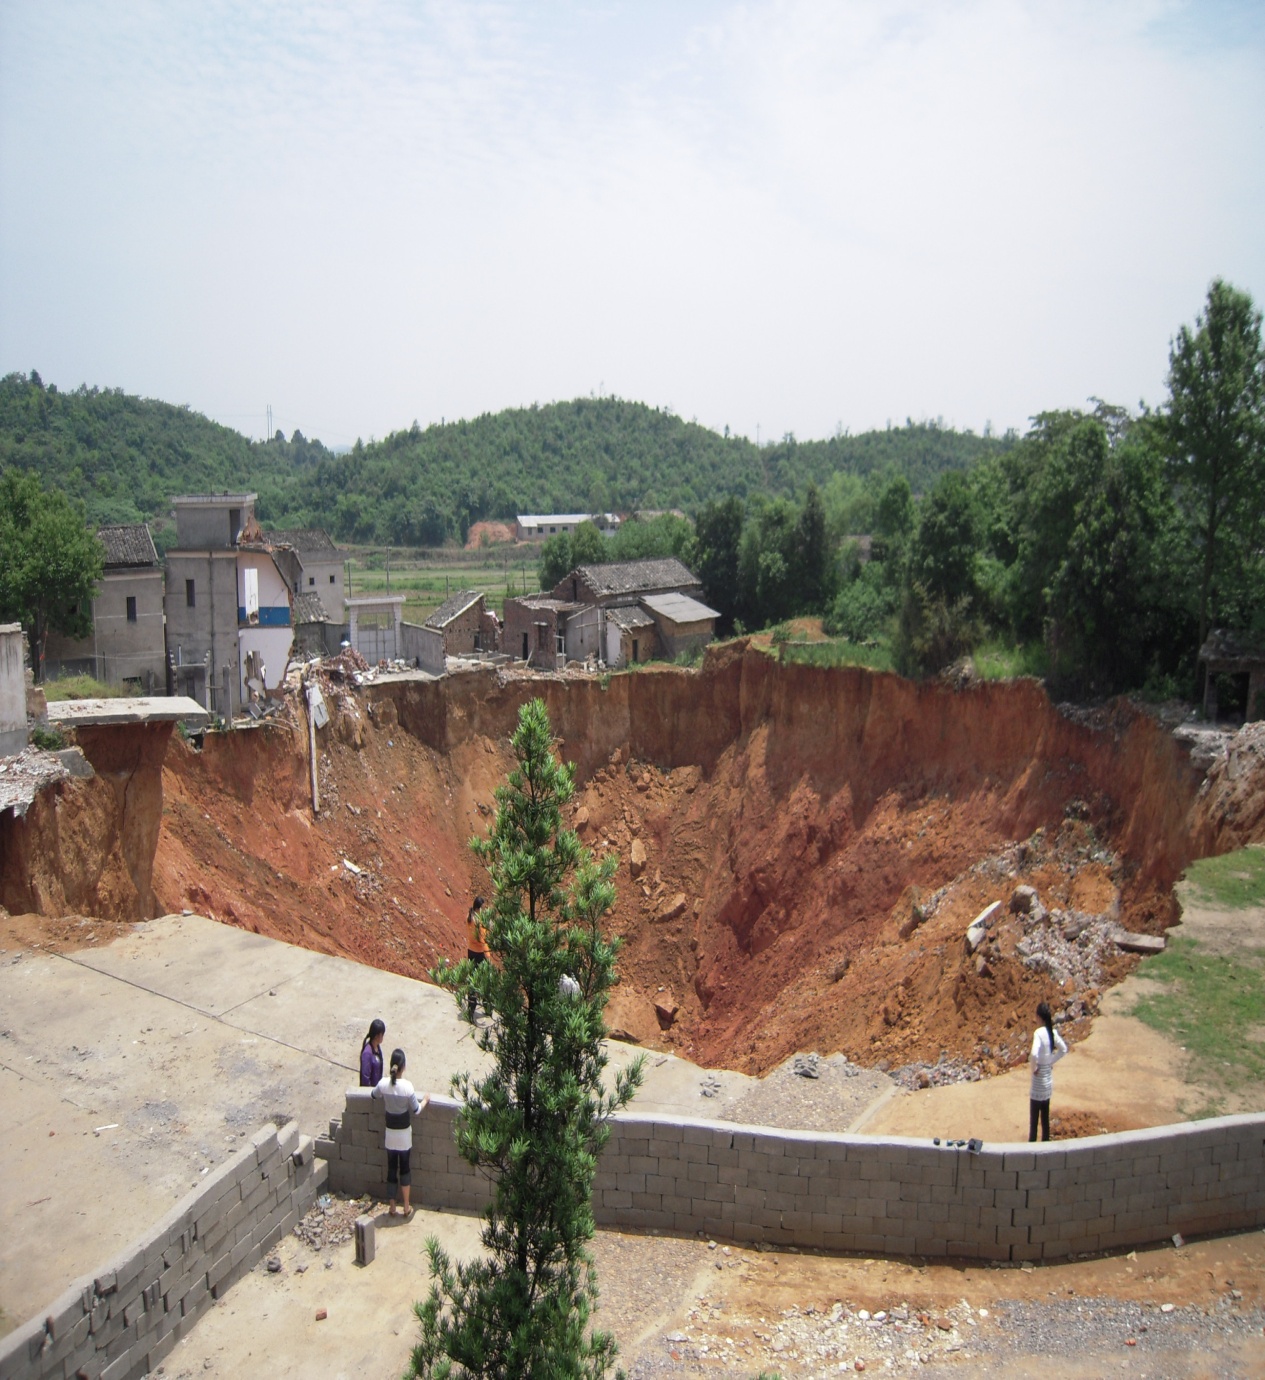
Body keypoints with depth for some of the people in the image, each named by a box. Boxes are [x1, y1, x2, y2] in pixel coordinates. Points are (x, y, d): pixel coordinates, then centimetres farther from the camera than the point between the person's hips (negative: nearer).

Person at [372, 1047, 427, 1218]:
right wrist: (425, 1100, 5)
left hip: (390, 1133, 2)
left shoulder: (383, 1083, -13)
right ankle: (407, 1208, 20)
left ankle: (392, 1207, 23)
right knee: (404, 1168, 11)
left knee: (391, 1168, 14)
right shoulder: (407, 1086, -22)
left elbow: (373, 1095, 11)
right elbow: (416, 1110, -13)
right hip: (404, 1133, -2)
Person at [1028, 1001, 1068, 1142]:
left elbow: (1034, 1054, -34)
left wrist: (1033, 1067, -17)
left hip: (1039, 1079, -7)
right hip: (1049, 1079, 7)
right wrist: (1052, 1061, 11)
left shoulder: (1038, 1033, -22)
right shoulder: (1053, 1032, -1)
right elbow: (1063, 1049, 12)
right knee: (1045, 1116, 17)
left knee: (1034, 1117, 3)